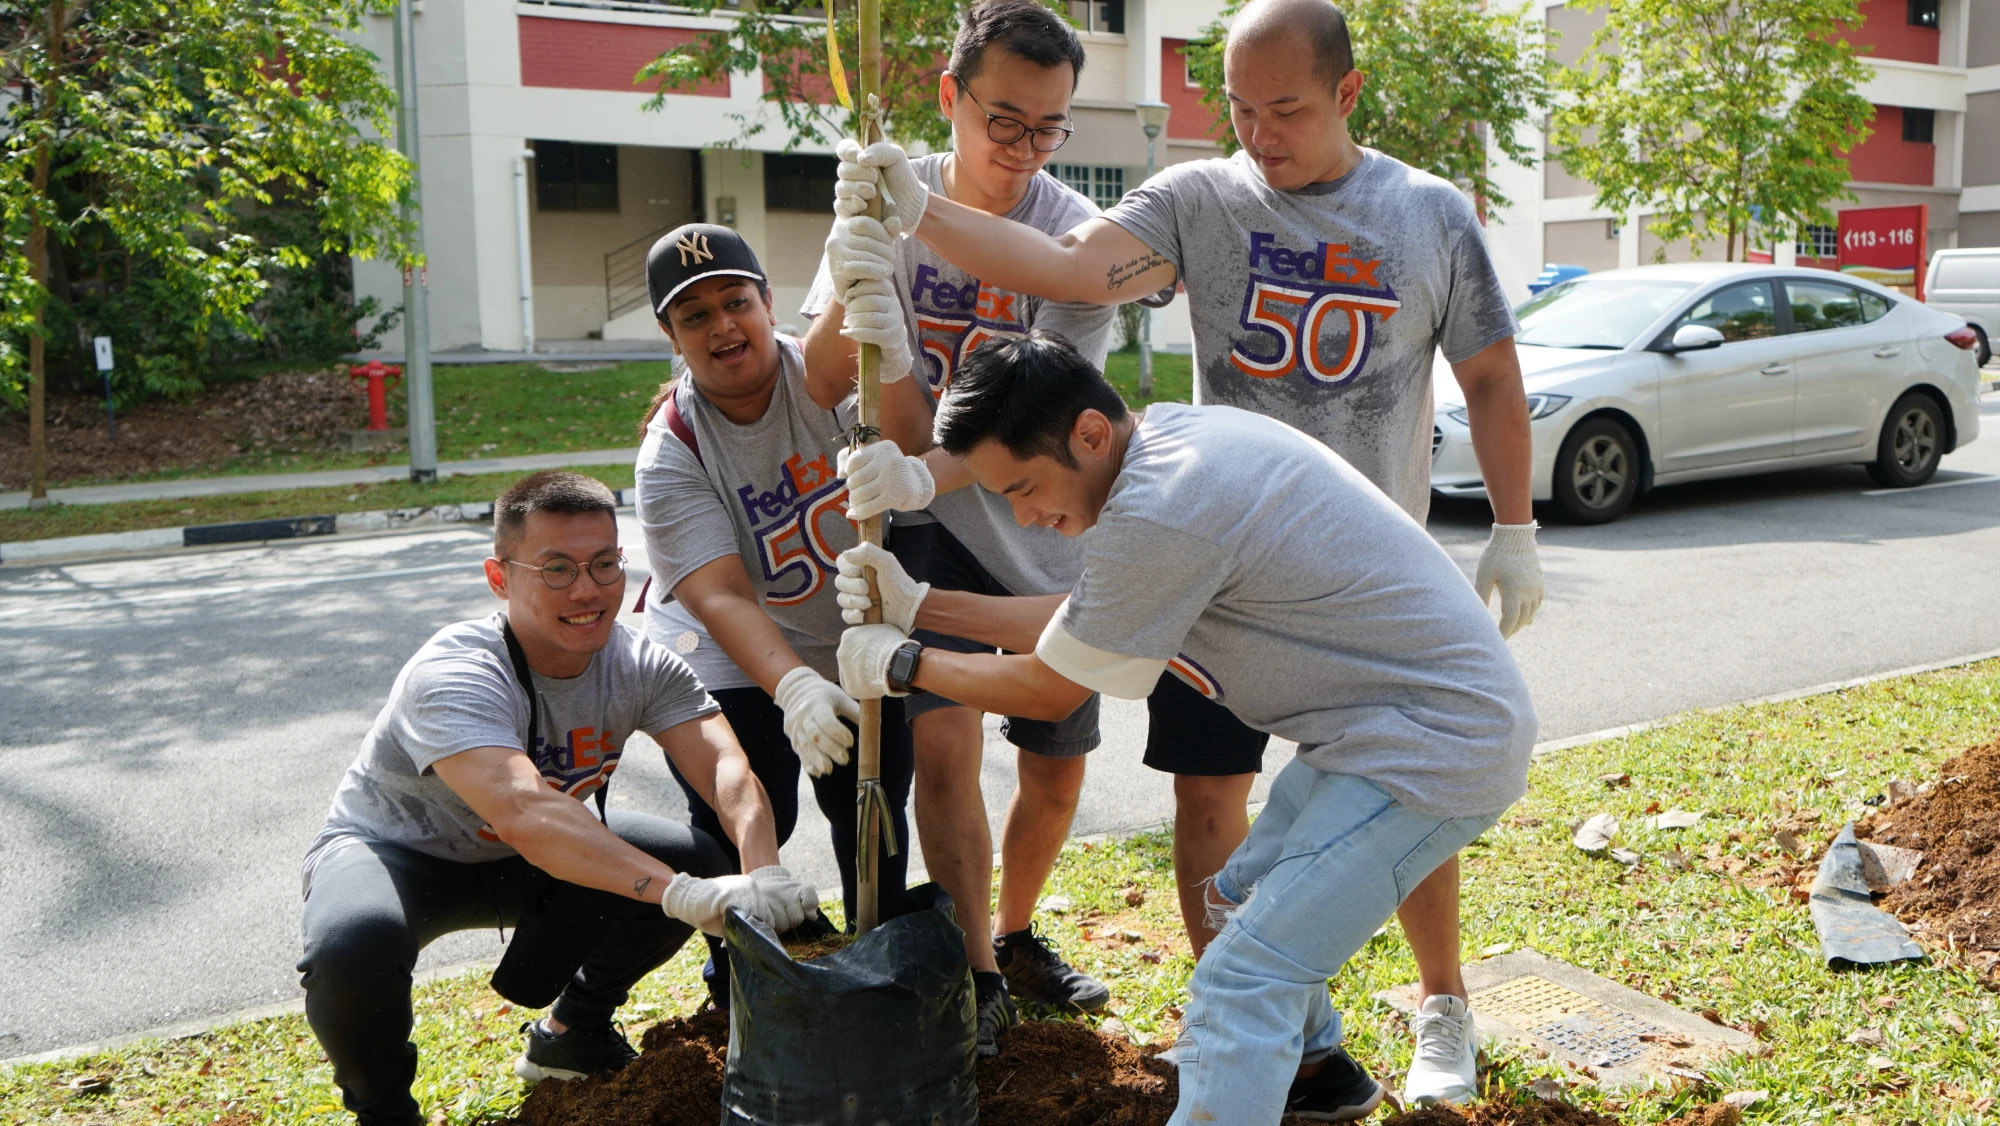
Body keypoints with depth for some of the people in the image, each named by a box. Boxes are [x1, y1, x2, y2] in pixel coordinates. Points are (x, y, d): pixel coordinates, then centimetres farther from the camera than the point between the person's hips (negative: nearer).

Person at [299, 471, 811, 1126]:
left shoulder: (641, 667, -16)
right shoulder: (453, 676, -34)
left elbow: (725, 768, -30)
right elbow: (524, 812, -50)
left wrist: (764, 874, -51)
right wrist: (679, 893, -60)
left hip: (527, 858, 5)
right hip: (393, 849, -5)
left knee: (700, 863, -15)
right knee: (354, 944, -38)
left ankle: (574, 1031, 12)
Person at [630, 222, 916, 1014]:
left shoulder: (810, 373, -17)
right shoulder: (671, 451, -20)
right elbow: (721, 597, -31)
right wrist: (793, 687, -49)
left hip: (854, 639, 2)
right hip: (731, 656, -2)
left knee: (874, 812, 8)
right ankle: (739, 983, 19)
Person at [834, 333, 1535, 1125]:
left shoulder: (1158, 513, -27)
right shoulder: (1169, 434, 3)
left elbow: (1049, 692, -12)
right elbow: (1081, 624, 12)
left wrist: (900, 665, 1)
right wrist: (921, 605, 8)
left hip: (1439, 741, -10)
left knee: (1239, 989, -14)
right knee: (1243, 901, 24)